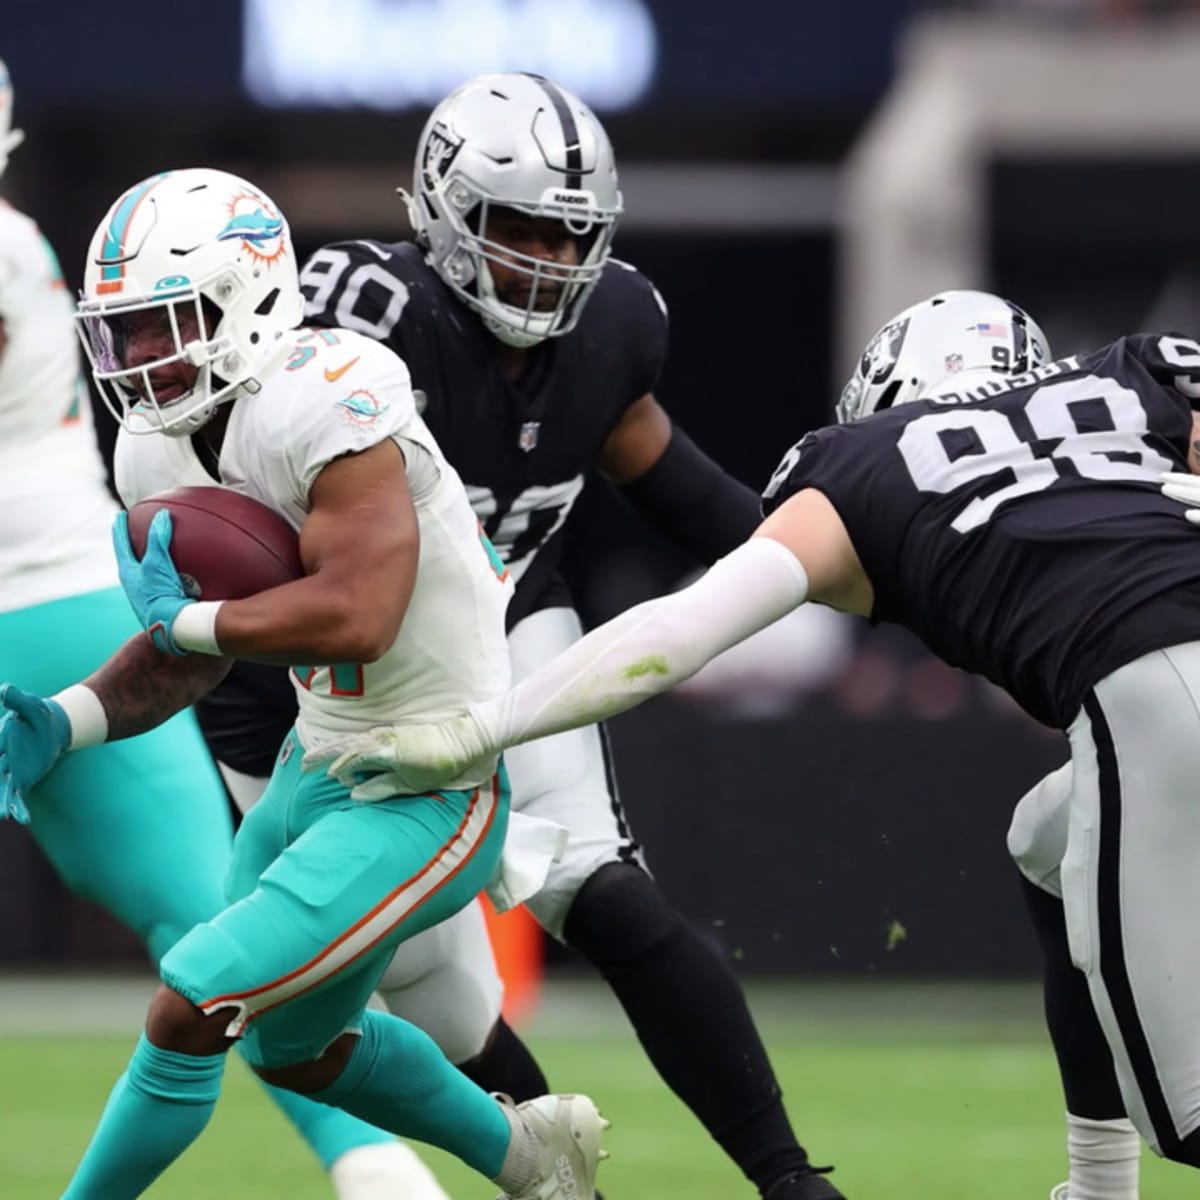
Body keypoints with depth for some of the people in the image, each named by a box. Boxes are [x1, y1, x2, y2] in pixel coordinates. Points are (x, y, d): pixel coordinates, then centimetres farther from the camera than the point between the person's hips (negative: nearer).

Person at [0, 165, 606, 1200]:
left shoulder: (321, 406, -28)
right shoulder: (159, 450, -1)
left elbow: (356, 616, -38)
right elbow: (187, 659, 10)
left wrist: (182, 617, -25)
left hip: (426, 800, -10)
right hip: (320, 764, 10)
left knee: (189, 1015, -14)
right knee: (295, 1048, 27)